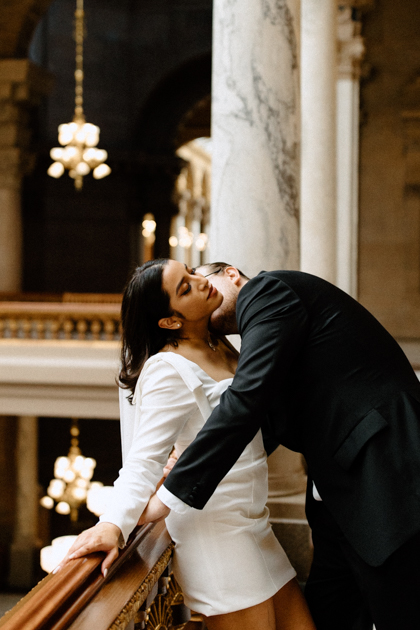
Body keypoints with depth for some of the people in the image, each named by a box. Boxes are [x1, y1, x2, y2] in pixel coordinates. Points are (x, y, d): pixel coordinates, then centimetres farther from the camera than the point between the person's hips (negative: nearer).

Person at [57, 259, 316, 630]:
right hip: (215, 529, -8)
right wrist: (114, 524, -39)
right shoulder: (169, 369, -15)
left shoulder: (222, 350, 11)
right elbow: (145, 460, -23)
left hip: (253, 525, 9)